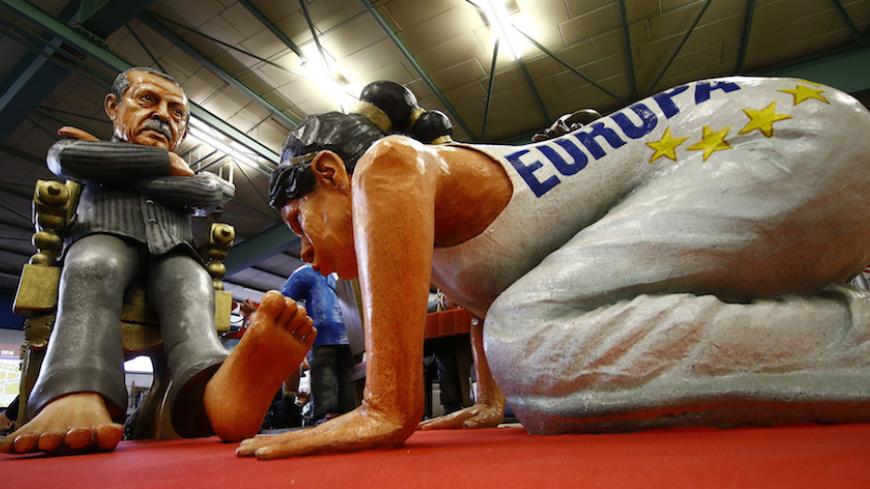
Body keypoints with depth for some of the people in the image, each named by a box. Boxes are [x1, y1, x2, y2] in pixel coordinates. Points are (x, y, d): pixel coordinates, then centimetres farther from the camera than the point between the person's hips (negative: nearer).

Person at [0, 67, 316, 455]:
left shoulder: (189, 176, 29)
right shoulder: (78, 145, 28)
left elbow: (219, 192, 2)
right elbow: (67, 158, 0)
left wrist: (113, 169, 5)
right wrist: (166, 161, 4)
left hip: (170, 254, 1)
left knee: (191, 278, -32)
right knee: (96, 263, -34)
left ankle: (211, 390, -62)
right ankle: (78, 395, -59)